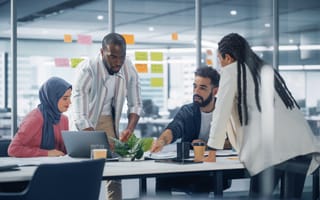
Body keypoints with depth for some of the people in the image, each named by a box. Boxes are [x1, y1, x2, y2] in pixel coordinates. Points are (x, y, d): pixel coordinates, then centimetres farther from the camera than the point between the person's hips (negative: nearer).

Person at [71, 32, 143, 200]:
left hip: (107, 120, 4)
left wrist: (129, 130, -21)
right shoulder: (87, 69, -28)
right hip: (85, 125, -4)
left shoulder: (129, 69, -13)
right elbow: (79, 116, -32)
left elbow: (135, 105, -3)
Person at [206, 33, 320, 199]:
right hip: (303, 144, 6)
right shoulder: (267, 69, 30)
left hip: (273, 148, -6)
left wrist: (212, 153, 18)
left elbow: (221, 113, 10)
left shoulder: (232, 71, 10)